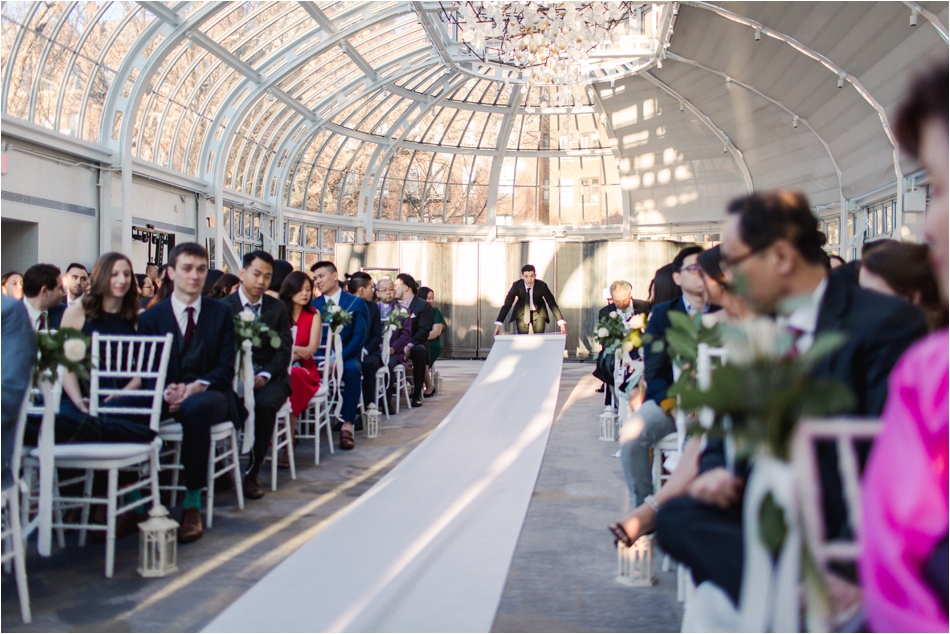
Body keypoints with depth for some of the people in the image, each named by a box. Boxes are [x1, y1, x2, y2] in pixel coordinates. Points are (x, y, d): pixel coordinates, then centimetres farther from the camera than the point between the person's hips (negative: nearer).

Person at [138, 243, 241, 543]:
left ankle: (192, 504, -31)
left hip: (210, 394, -1)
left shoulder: (221, 313, 13)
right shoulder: (151, 317, 13)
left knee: (195, 408, -38)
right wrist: (167, 391, -21)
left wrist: (197, 387, -19)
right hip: (166, 397, 1)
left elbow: (226, 368, 2)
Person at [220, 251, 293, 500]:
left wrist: (265, 376, -13)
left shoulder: (277, 308, 12)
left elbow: (284, 349, 4)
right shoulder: (224, 307, 5)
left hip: (269, 376, 1)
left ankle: (253, 471, -18)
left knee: (264, 404, -33)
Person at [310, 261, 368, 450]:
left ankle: (347, 425, -33)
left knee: (352, 369, -37)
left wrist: (339, 358, -20)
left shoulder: (356, 303, 6)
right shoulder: (313, 305, 15)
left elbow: (359, 337, -5)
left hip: (346, 356, -2)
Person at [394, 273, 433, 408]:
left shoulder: (423, 306, 0)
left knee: (419, 350, -37)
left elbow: (424, 331, -11)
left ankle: (417, 393, -26)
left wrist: (409, 346, -26)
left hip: (415, 345, -3)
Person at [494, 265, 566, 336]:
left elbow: (552, 304, -22)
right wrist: (498, 324, -28)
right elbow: (507, 305, -22)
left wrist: (561, 323, -30)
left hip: (538, 312, 0)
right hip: (522, 312, 0)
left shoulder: (542, 286, -27)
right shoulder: (516, 285, -26)